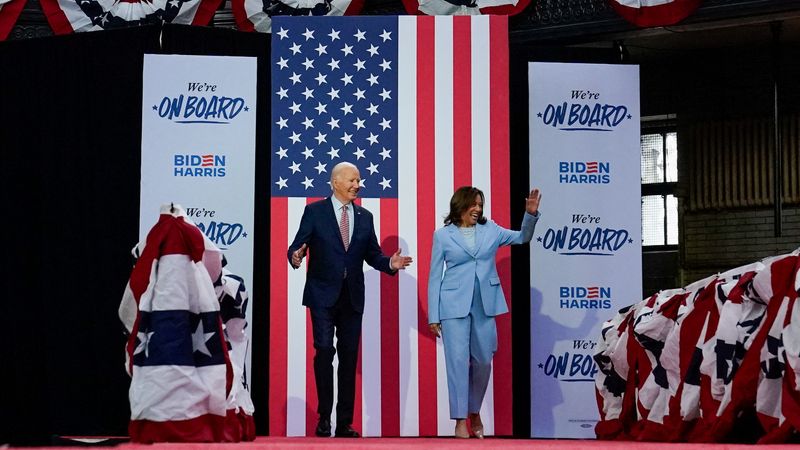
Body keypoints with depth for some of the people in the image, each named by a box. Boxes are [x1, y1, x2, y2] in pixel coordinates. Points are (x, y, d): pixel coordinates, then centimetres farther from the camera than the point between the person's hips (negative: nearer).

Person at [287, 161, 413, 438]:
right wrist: (296, 257, -27)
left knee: (349, 357, 5)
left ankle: (344, 423, 11)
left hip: (352, 297, 4)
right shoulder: (315, 212, 0)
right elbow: (297, 246, -4)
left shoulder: (365, 217, 12)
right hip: (323, 295, -4)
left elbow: (372, 254, 14)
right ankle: (324, 417, 0)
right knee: (324, 351, -12)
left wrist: (390, 263, -6)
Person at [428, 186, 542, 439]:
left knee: (483, 361, 7)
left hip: (485, 304, 3)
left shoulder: (490, 229, 9)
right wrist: (433, 316, 0)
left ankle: (474, 412, 26)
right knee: (458, 360, -6)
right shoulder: (443, 235, 2)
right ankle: (460, 420, 0)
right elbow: (435, 277, 3)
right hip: (454, 305, -3)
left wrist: (531, 214, -8)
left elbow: (522, 237, 11)